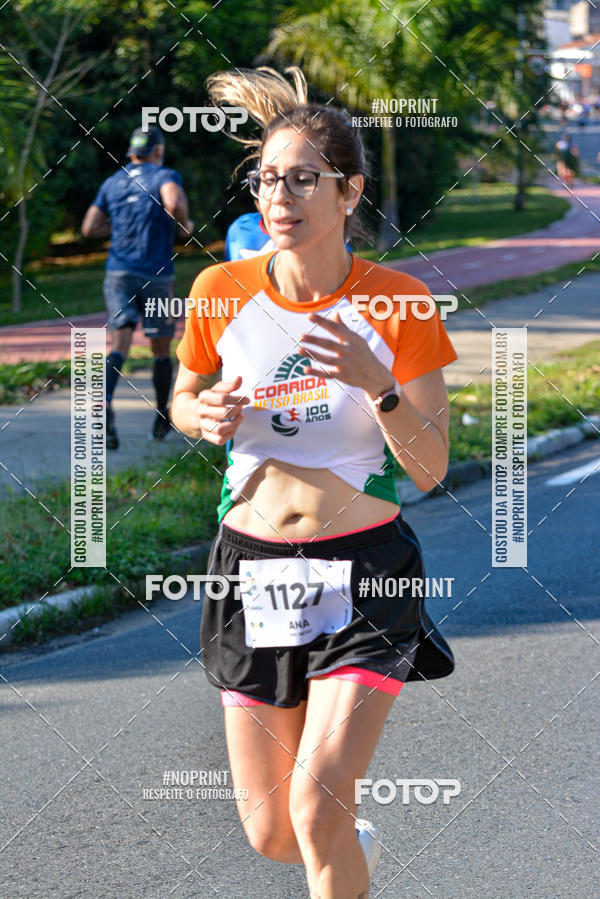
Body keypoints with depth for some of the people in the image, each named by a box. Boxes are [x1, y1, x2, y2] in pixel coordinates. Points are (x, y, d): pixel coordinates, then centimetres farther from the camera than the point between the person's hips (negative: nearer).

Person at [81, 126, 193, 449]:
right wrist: (185, 224, -4)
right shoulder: (165, 175, -1)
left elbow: (89, 228, 13)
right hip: (156, 276, -3)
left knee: (120, 341, -8)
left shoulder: (112, 183, 13)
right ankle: (162, 419, 22)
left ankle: (105, 402, -35)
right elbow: (174, 202, -24)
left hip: (118, 274, 3)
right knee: (161, 348, 13)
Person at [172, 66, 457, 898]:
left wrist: (377, 385, -24)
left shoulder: (397, 303, -7)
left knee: (316, 808, -17)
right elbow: (183, 400, 15)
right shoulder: (223, 293, -3)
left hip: (366, 574, -3)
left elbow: (431, 469, -6)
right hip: (252, 569, 3)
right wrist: (207, 417, -8)